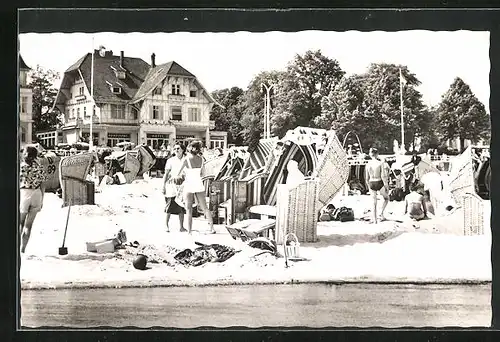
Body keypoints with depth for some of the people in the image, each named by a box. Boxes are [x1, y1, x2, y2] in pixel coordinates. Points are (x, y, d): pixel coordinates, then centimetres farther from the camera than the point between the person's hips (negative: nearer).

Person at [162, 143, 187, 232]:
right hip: (171, 186, -3)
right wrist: (163, 187, -5)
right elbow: (166, 174, 0)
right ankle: (166, 225, 11)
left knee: (181, 208, 5)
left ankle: (182, 227, 12)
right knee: (169, 207, -1)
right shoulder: (171, 161, -1)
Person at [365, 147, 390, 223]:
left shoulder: (368, 164, 1)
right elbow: (383, 176, -15)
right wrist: (387, 187, -7)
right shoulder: (381, 163, -12)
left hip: (372, 184, 4)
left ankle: (375, 220, 10)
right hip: (379, 183, -3)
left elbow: (367, 178, 7)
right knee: (386, 198, 19)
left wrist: (369, 187, 19)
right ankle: (381, 212, -3)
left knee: (374, 202, 12)